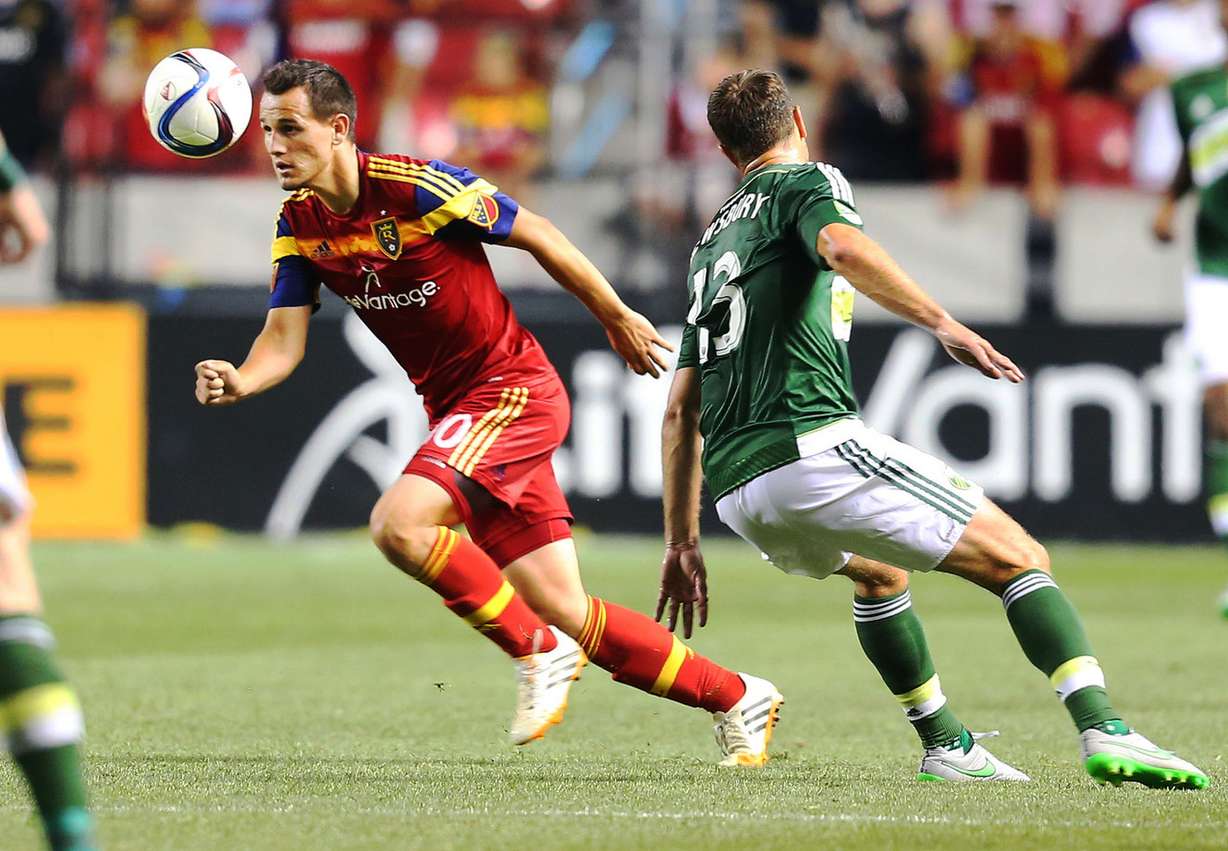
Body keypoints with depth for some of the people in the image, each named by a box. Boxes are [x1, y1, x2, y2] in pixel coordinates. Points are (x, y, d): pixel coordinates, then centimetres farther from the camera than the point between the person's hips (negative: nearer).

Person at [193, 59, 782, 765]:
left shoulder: (414, 186, -18)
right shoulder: (299, 225, 2)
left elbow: (535, 232, -8)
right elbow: (285, 340, -3)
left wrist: (617, 318, 1)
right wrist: (240, 381, -26)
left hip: (516, 389, -7)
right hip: (454, 409, 7)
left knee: (399, 523, -28)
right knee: (565, 614, 5)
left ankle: (539, 653, -9)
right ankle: (739, 699, 20)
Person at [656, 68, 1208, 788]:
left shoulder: (713, 243, 28)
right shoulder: (806, 182, 7)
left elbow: (681, 411, 26)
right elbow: (842, 248, -20)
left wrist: (682, 542, 28)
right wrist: (942, 323, -29)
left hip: (736, 493, 7)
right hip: (812, 444, -7)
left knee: (878, 570, 36)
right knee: (1019, 559, -4)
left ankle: (946, 745, 28)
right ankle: (1104, 730, -23)